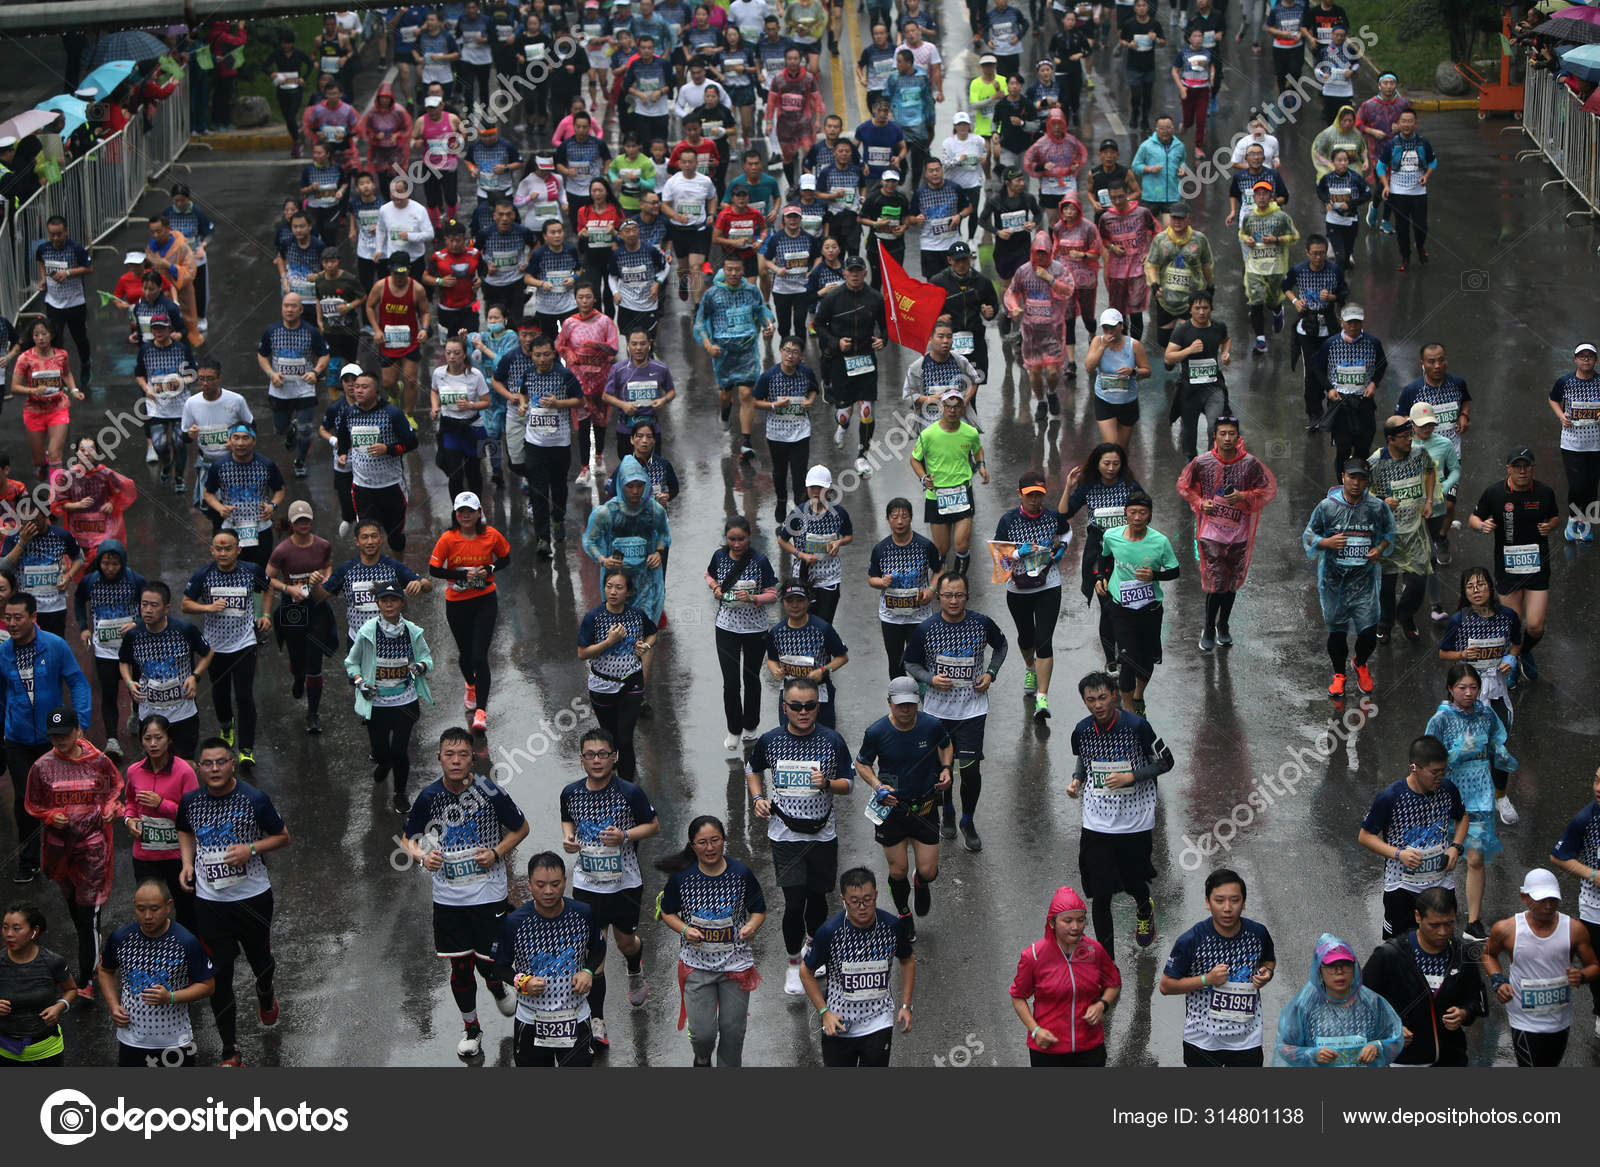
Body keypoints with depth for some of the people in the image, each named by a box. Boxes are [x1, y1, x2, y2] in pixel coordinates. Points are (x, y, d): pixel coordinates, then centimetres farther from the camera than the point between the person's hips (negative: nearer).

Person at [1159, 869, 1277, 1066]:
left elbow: (1269, 960, 17)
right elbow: (1166, 986, -9)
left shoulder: (1258, 933, -7)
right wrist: (1206, 979, -22)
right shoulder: (1191, 941, -17)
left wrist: (1267, 974, -7)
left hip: (1247, 1041, 2)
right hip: (1202, 1041, -2)